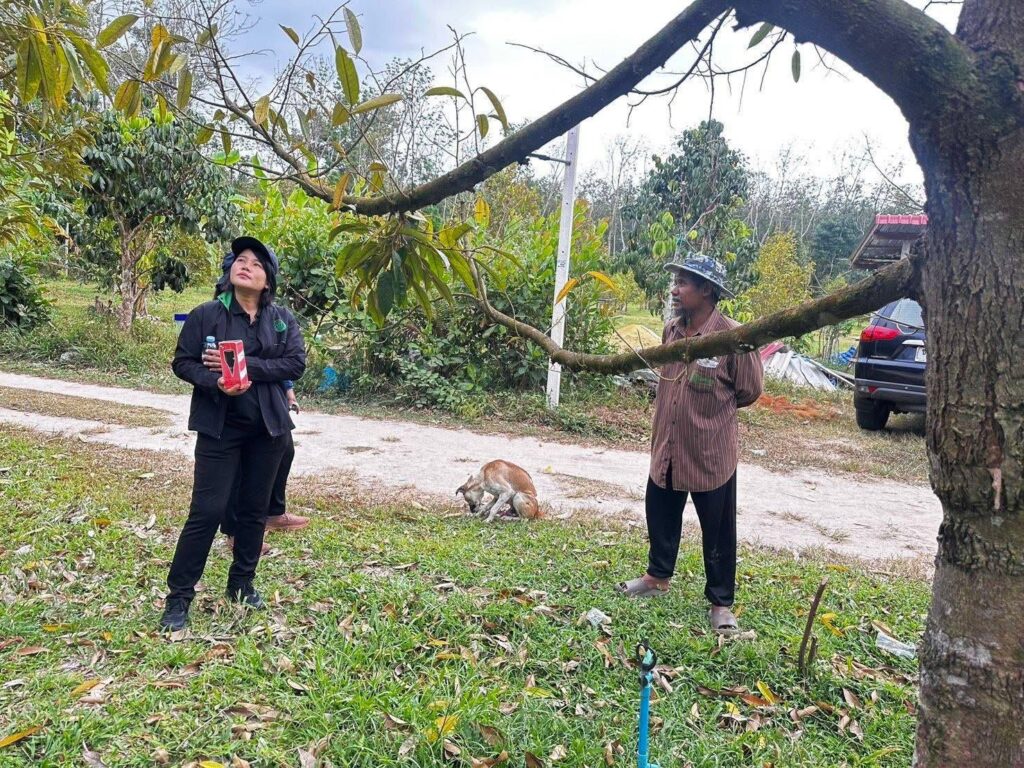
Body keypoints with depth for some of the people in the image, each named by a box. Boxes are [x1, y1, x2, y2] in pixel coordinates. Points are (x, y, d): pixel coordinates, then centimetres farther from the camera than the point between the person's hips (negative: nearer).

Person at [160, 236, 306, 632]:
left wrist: (246, 366, -19)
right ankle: (178, 596, 9)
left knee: (255, 508, 12)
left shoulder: (282, 318, 3)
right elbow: (182, 362, -2)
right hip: (220, 427, -3)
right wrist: (216, 381, -21)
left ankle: (242, 584, 28)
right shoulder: (206, 314, -3)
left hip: (268, 427, 3)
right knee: (207, 510, -4)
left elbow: (296, 362, -8)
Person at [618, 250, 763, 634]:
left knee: (717, 531, 9)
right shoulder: (671, 329, 1)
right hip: (667, 448, 6)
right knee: (660, 516, 21)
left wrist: (712, 410, 6)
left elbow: (749, 391, -6)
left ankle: (721, 602, 26)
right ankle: (658, 576, 44)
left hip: (710, 452, -6)